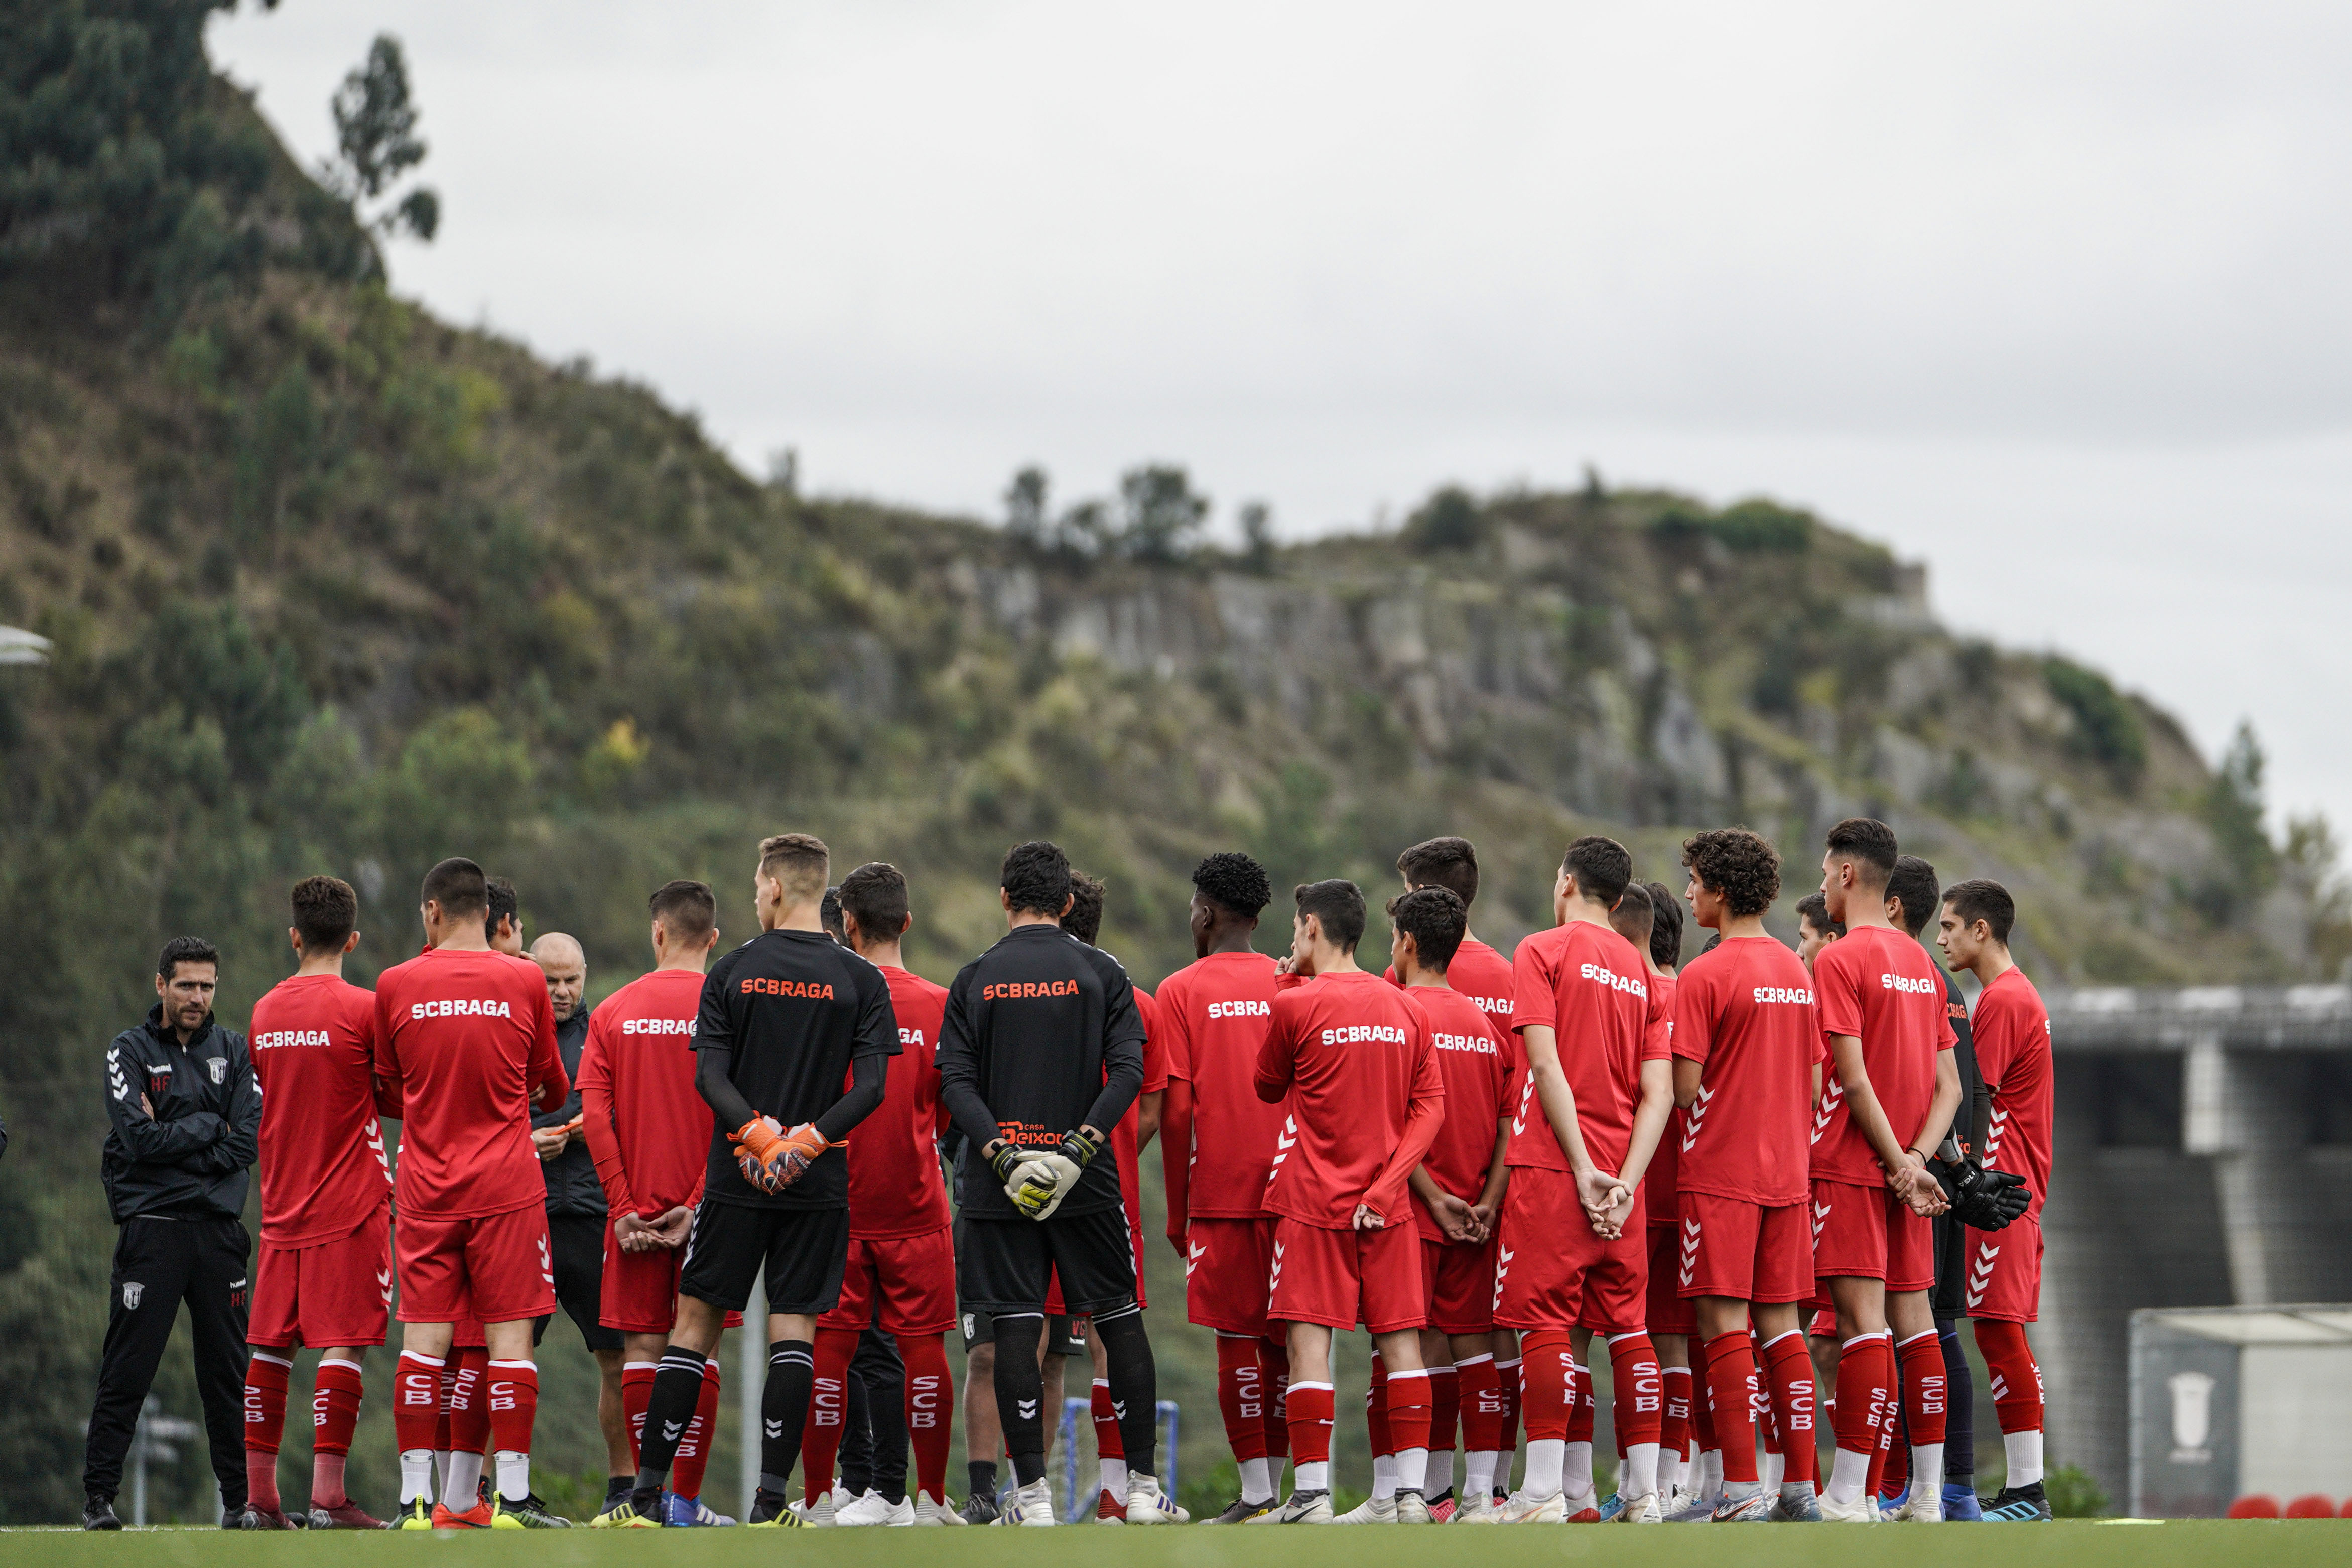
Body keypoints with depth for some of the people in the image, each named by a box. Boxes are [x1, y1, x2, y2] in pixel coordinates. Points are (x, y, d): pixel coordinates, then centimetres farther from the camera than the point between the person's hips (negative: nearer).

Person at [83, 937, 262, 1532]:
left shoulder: (233, 1052, 12)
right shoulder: (130, 1052, 3)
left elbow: (248, 1142, 0)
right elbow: (140, 1138, -10)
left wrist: (173, 1141, -7)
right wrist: (209, 1126, -5)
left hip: (219, 1229, 3)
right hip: (151, 1230, -3)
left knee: (229, 1371, 4)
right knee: (126, 1371, -4)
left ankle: (241, 1498, 7)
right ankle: (98, 1495, 0)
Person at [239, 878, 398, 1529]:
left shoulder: (266, 1011, 7)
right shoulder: (364, 1009, -9)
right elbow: (400, 1100, -2)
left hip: (281, 1203, 5)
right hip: (350, 1205, -5)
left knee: (269, 1346, 7)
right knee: (341, 1344, -6)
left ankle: (259, 1496, 7)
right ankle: (328, 1495, -12)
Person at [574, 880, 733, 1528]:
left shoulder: (613, 1012, 4)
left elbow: (595, 1117, -3)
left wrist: (622, 1205, -4)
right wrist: (700, 1201, -8)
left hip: (635, 1207, 1)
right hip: (705, 1205, -1)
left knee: (642, 1347, 6)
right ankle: (685, 1500, -1)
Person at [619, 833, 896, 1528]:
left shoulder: (733, 971, 1)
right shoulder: (861, 980, 1)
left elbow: (708, 1075, -7)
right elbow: (871, 1086, -7)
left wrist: (758, 1133, -12)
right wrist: (806, 1139, -11)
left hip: (735, 1182, 0)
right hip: (818, 1185, 0)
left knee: (695, 1323, 6)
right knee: (794, 1328, 2)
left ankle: (647, 1494, 6)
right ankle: (770, 1499, -6)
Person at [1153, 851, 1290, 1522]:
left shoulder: (1181, 991, -1)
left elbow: (1176, 1109, -6)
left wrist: (1176, 1209, 1)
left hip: (1220, 1190, -4)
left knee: (1235, 1338, -3)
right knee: (1280, 1337, 10)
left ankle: (1255, 1494, -7)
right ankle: (1274, 1487, 13)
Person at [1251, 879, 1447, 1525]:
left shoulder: (1295, 1006, -6)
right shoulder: (1405, 1009, 8)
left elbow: (1267, 1088, 9)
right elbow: (1430, 1107, 4)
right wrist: (1386, 1184, -2)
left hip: (1312, 1202, -4)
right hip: (1388, 1206, 4)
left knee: (1309, 1342, -4)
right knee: (1401, 1342, 3)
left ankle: (1312, 1494, -9)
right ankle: (1413, 1492, 0)